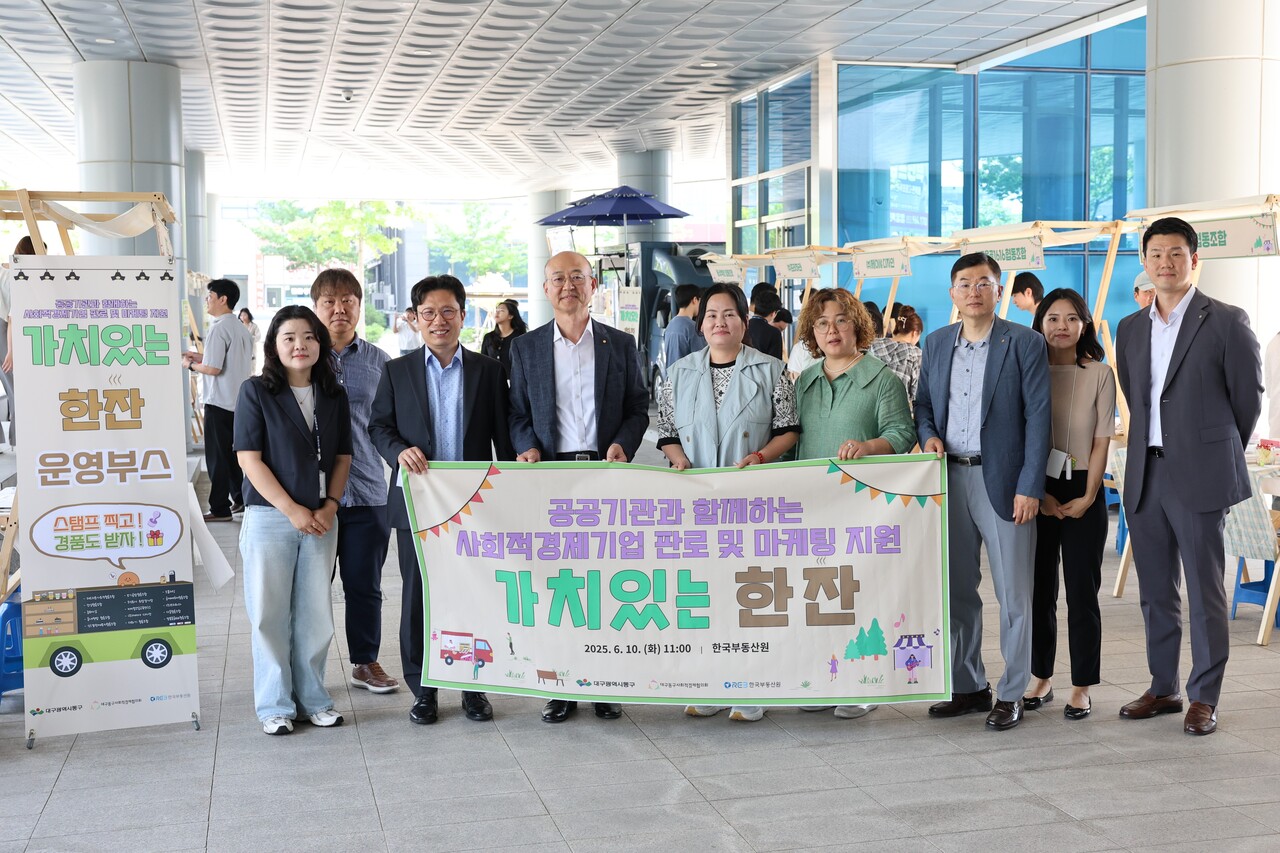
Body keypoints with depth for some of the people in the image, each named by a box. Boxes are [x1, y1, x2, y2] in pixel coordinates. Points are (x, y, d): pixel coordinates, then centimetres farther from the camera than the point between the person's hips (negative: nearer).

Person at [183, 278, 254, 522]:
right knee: (234, 452, 17)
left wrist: (191, 365, -3)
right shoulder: (242, 328, 10)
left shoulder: (218, 328, -16)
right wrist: (200, 356, 18)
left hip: (220, 402, -8)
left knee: (218, 456, -1)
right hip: (240, 400, 8)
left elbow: (213, 368, -21)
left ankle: (220, 509, 4)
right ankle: (240, 498, 22)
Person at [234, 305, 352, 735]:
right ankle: (275, 706, 13)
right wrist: (292, 510, -13)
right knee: (270, 614, 2)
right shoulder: (256, 392, -3)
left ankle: (312, 698, 20)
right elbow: (250, 458, -8)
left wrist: (329, 506, -5)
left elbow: (342, 457, 10)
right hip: (269, 517, -3)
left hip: (321, 519, 3)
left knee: (315, 613, 7)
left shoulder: (334, 396, 8)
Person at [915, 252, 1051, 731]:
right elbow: (923, 402, 20)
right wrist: (927, 434, -3)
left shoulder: (1025, 344, -4)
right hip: (949, 479, 5)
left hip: (1002, 481, -5)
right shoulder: (936, 343, 11)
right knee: (957, 589, 11)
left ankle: (1012, 695, 12)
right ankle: (968, 687, 23)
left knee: (1013, 594, 1)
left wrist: (1030, 487, -14)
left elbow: (1037, 418, -8)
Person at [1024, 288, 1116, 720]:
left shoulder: (1100, 374, 1)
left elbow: (1102, 440, -2)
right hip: (1036, 492, 2)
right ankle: (1040, 678, 19)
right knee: (1038, 588, 7)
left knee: (1082, 590, 1)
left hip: (1083, 492, -1)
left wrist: (1087, 497, -9)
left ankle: (1081, 687, 9)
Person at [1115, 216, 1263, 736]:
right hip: (1145, 475, 5)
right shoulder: (1130, 329, 12)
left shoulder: (1226, 322, -4)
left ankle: (1204, 698, 10)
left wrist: (1220, 454, 9)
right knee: (1155, 591, 12)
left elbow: (1249, 397, 2)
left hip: (1199, 477, -5)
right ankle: (1163, 688, 23)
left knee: (1204, 591, 1)